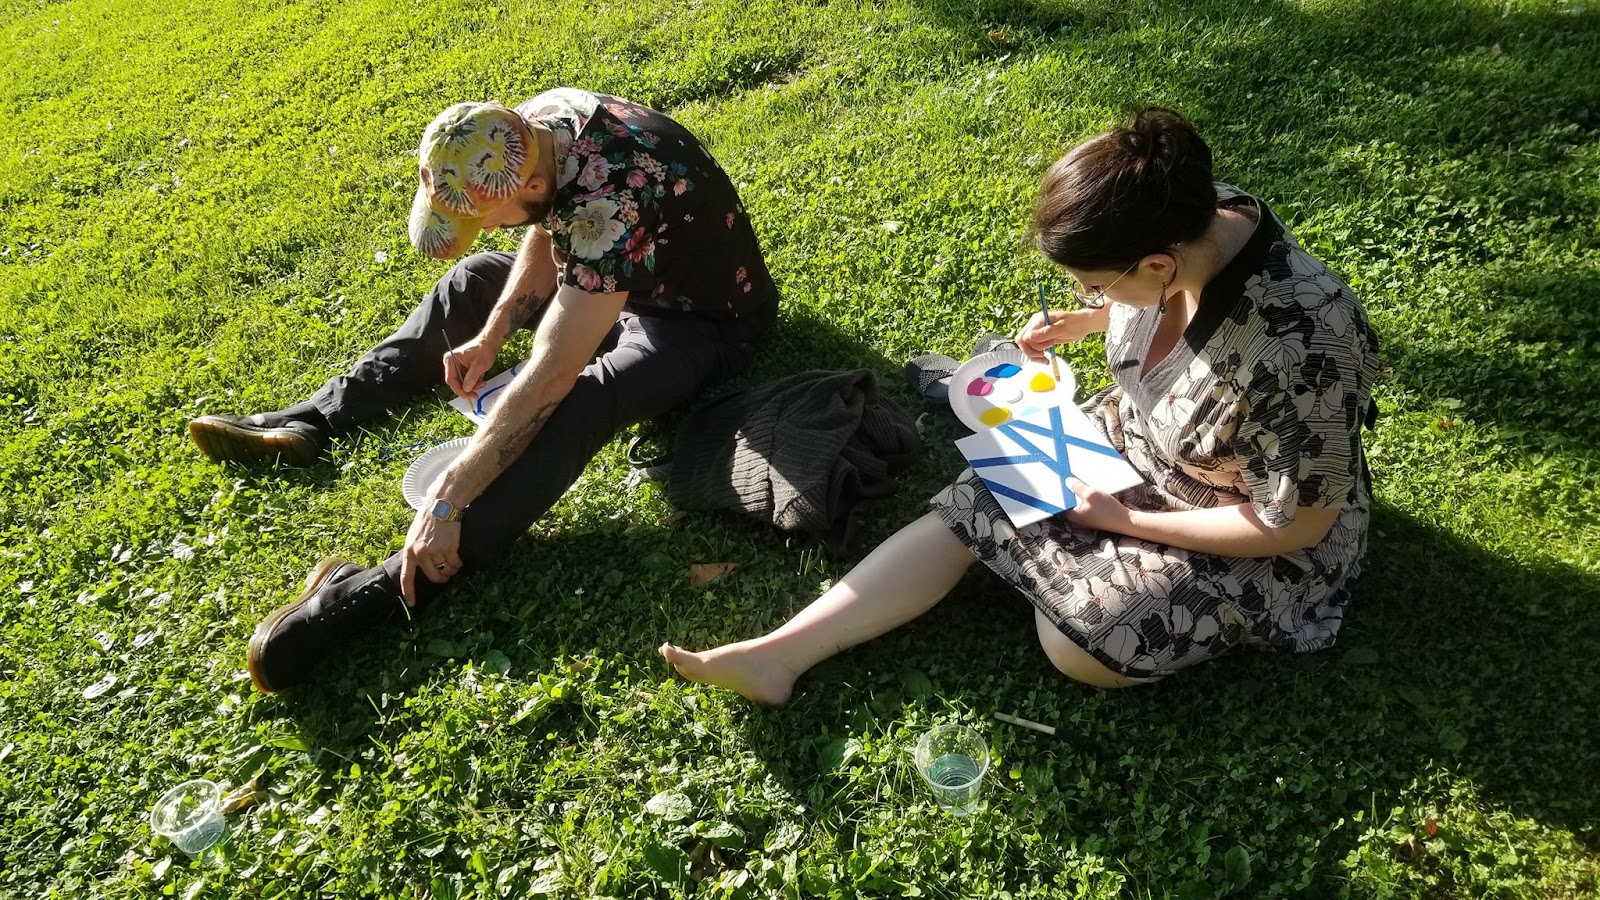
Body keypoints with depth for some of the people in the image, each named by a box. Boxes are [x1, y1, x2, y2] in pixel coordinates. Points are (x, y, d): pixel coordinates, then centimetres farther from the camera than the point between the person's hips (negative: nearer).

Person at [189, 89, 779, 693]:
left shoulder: (607, 203, -38)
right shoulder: (530, 127, -14)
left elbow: (548, 378, -39)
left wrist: (445, 502, -37)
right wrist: (491, 335, -5)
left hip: (705, 320, -9)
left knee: (576, 402, -36)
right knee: (473, 278, 12)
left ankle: (375, 593, -42)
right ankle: (308, 423, 9)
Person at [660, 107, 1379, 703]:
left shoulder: (1300, 349, -39)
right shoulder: (1186, 219, -18)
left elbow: (1297, 524, -25)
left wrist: (1122, 520, -21)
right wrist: (1077, 324, -7)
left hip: (1266, 538, -6)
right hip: (1137, 435, 7)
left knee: (1080, 642, -24)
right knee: (973, 508, -10)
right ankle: (777, 655, -11)